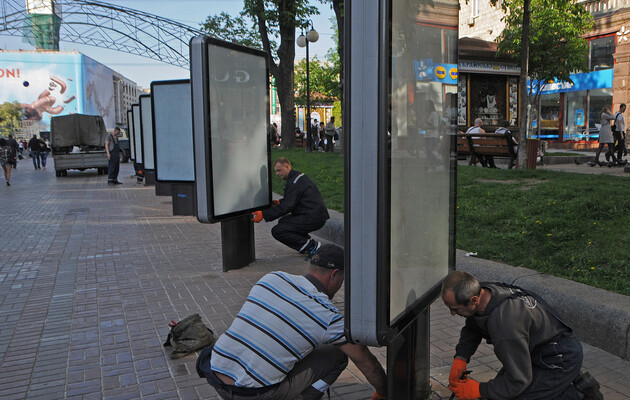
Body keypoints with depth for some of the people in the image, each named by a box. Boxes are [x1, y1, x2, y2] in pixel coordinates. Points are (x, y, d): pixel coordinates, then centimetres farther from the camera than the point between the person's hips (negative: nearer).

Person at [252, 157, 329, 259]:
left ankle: (311, 246, -8)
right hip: (316, 215, 11)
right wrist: (279, 202, 15)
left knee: (277, 231, -13)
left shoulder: (294, 182, -16)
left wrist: (263, 214, -21)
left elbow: (287, 206, -21)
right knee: (283, 222, 25)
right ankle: (310, 242, 16)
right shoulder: (298, 176, 16)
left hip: (313, 219, -11)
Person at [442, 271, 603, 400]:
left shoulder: (505, 321, -37)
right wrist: (460, 359, -3)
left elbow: (518, 380, -27)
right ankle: (572, 380, 17)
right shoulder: (483, 292, -10)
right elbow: (471, 329, 12)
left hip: (560, 359, -9)